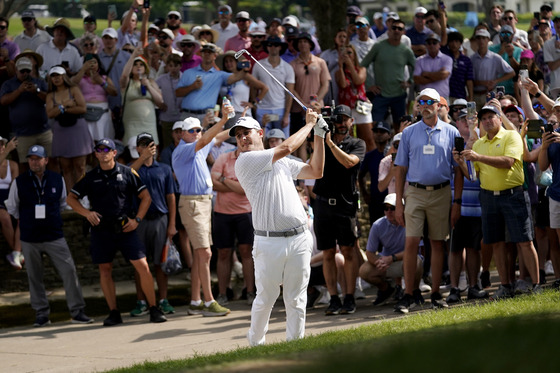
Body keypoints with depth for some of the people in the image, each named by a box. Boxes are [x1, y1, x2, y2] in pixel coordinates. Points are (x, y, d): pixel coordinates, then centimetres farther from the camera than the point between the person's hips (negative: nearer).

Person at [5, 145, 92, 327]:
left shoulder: (57, 180, 2)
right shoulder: (19, 182, -2)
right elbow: (12, 207, 13)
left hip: (54, 236, 0)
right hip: (29, 240, 0)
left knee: (69, 271, -7)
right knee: (35, 277, 4)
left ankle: (77, 311, -1)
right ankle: (41, 314, 14)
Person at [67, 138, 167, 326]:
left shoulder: (127, 173, 3)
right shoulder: (90, 177, 6)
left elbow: (145, 197, 8)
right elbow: (71, 198, 13)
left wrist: (137, 219, -2)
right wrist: (87, 213, -2)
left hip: (125, 228, -2)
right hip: (101, 229, 2)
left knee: (143, 266, -9)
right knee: (105, 270, 3)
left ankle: (154, 309, 0)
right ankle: (113, 313, 11)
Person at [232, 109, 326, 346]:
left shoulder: (282, 163, 20)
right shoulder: (244, 162, -3)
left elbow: (315, 172, 18)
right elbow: (286, 147, -9)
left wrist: (319, 135, 15)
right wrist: (309, 124, 3)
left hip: (299, 239, 5)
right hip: (269, 242, -5)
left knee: (296, 300, 4)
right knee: (266, 298, 0)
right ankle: (256, 344, 17)